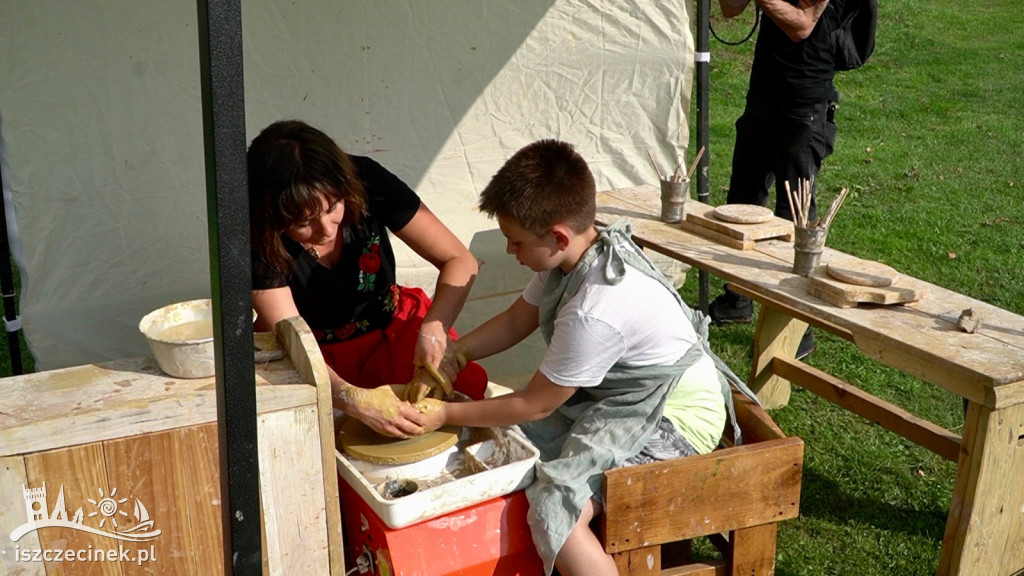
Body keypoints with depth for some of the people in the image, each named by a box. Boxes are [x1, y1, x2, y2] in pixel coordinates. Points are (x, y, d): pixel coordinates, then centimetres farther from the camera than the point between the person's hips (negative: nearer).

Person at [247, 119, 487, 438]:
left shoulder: (366, 181, -20)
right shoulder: (259, 241, -23)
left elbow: (460, 261, -17)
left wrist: (434, 329, -35)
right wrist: (354, 399, -46)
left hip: (394, 328, 1)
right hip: (321, 356, -1)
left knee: (469, 385, -24)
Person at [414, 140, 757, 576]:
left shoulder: (595, 311, -32)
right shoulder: (577, 252, -8)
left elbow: (535, 405, -19)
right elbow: (517, 320, 8)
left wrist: (447, 415, -9)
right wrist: (449, 354, -3)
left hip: (672, 418, -10)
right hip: (621, 391, 10)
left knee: (554, 510, -25)